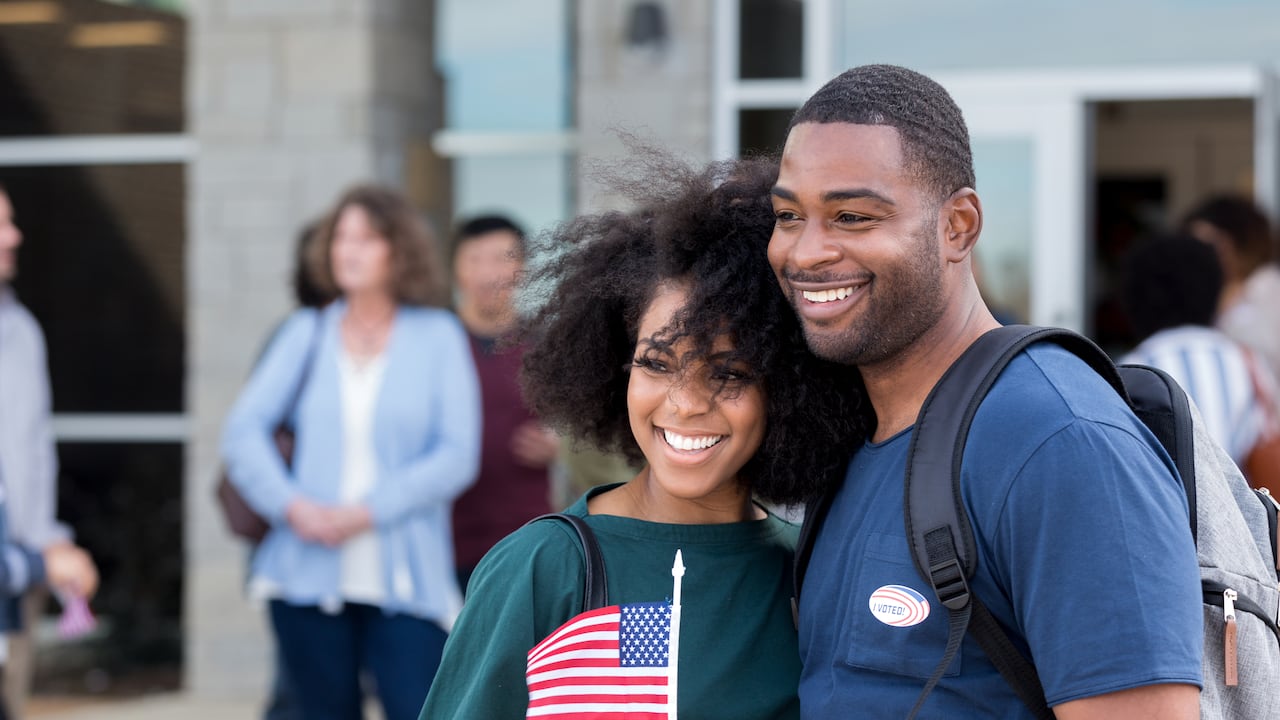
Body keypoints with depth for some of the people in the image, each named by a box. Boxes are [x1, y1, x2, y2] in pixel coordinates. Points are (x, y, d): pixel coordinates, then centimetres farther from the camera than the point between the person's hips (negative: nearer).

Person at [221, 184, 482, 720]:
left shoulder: (437, 335, 5)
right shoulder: (307, 333, 11)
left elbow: (457, 455, -3)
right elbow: (243, 430, 4)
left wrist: (368, 511, -12)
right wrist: (291, 505, -12)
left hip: (405, 580, -2)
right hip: (310, 574, 2)